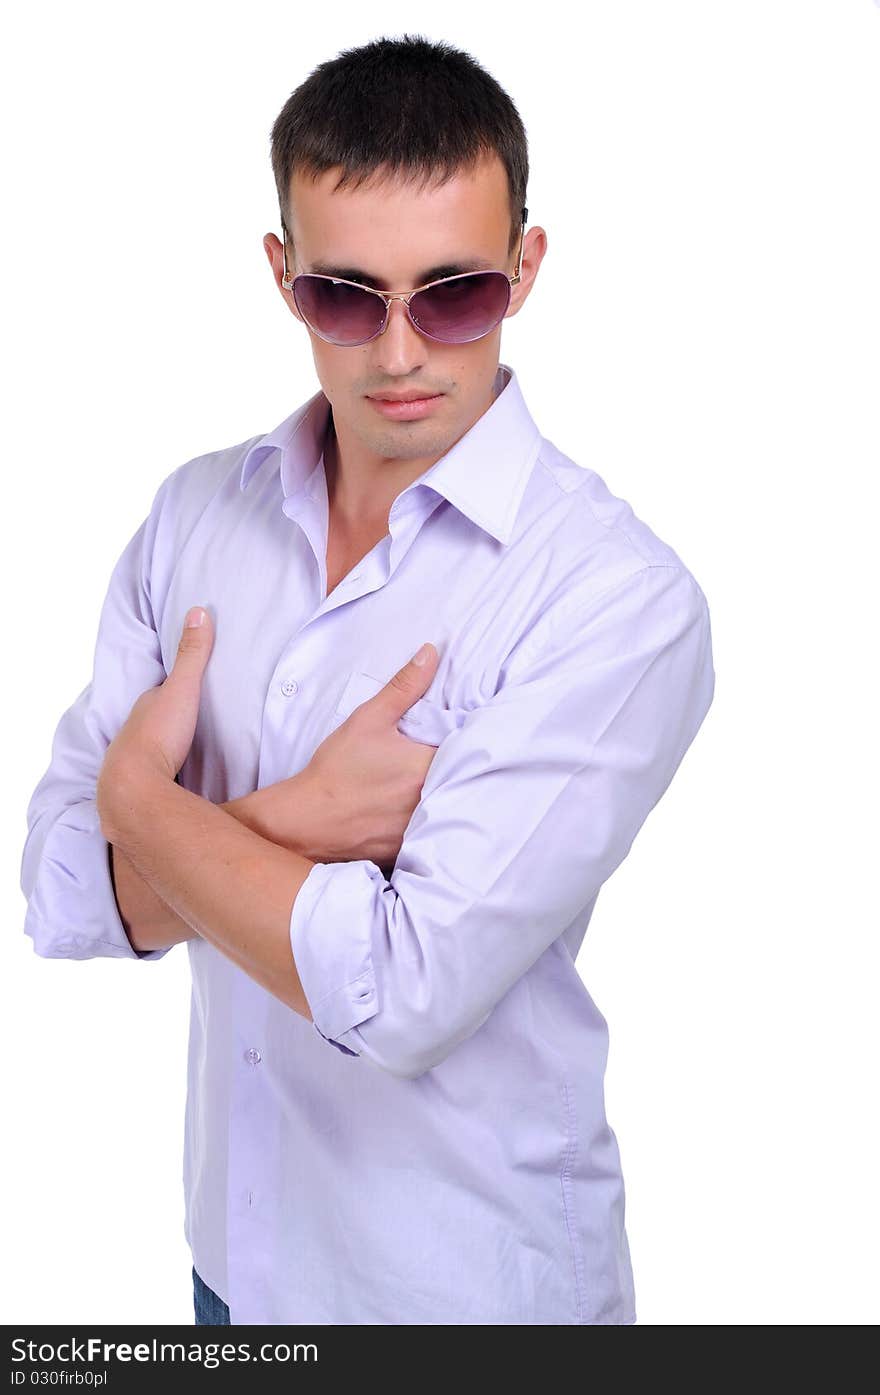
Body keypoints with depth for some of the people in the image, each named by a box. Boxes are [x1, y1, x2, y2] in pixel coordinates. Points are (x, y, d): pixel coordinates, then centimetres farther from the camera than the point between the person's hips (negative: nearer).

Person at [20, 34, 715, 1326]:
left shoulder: (618, 597, -23)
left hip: (473, 1285, -4)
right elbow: (64, 892, -7)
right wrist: (293, 819, -24)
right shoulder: (194, 516, -5)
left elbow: (401, 996, -27)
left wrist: (143, 795, -15)